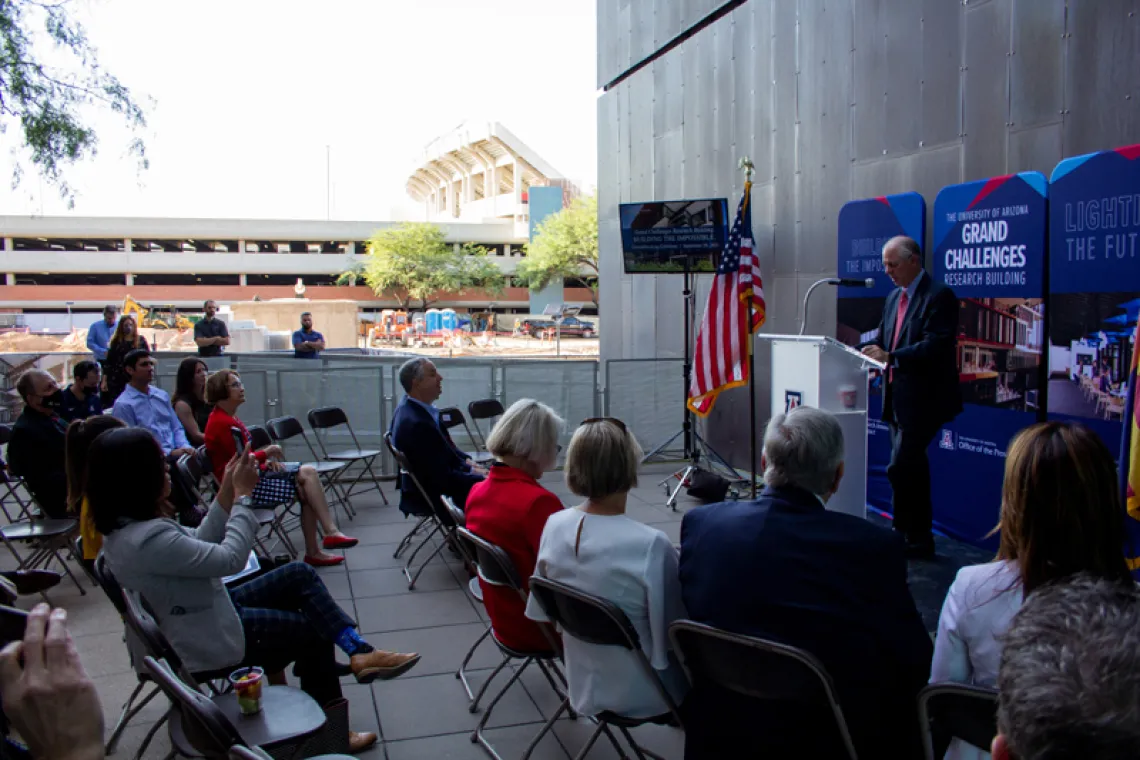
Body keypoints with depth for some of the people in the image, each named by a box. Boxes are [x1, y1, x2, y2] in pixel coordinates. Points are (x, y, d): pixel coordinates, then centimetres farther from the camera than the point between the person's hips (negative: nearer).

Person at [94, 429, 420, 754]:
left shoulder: (126, 526, -2)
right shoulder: (147, 539, -33)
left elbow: (199, 543, 7)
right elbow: (230, 559, -28)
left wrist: (227, 492, -4)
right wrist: (243, 495, -18)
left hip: (210, 614, 9)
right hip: (212, 640, -9)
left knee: (299, 574, 5)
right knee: (314, 633, 6)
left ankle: (359, 652, 4)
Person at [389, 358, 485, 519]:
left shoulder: (410, 408, 0)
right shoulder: (417, 423, -30)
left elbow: (445, 448, 14)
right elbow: (442, 477, -25)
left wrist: (466, 461, 2)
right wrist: (481, 478, -16)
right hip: (431, 498, -10)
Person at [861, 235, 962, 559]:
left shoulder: (938, 296, -12)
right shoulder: (894, 297, 16)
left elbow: (936, 346, -21)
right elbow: (884, 340, 18)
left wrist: (890, 357, -27)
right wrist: (868, 353, -1)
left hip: (923, 399, -9)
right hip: (898, 397, 9)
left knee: (901, 468, -11)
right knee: (913, 468, 13)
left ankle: (905, 536, 0)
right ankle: (920, 539, 21)